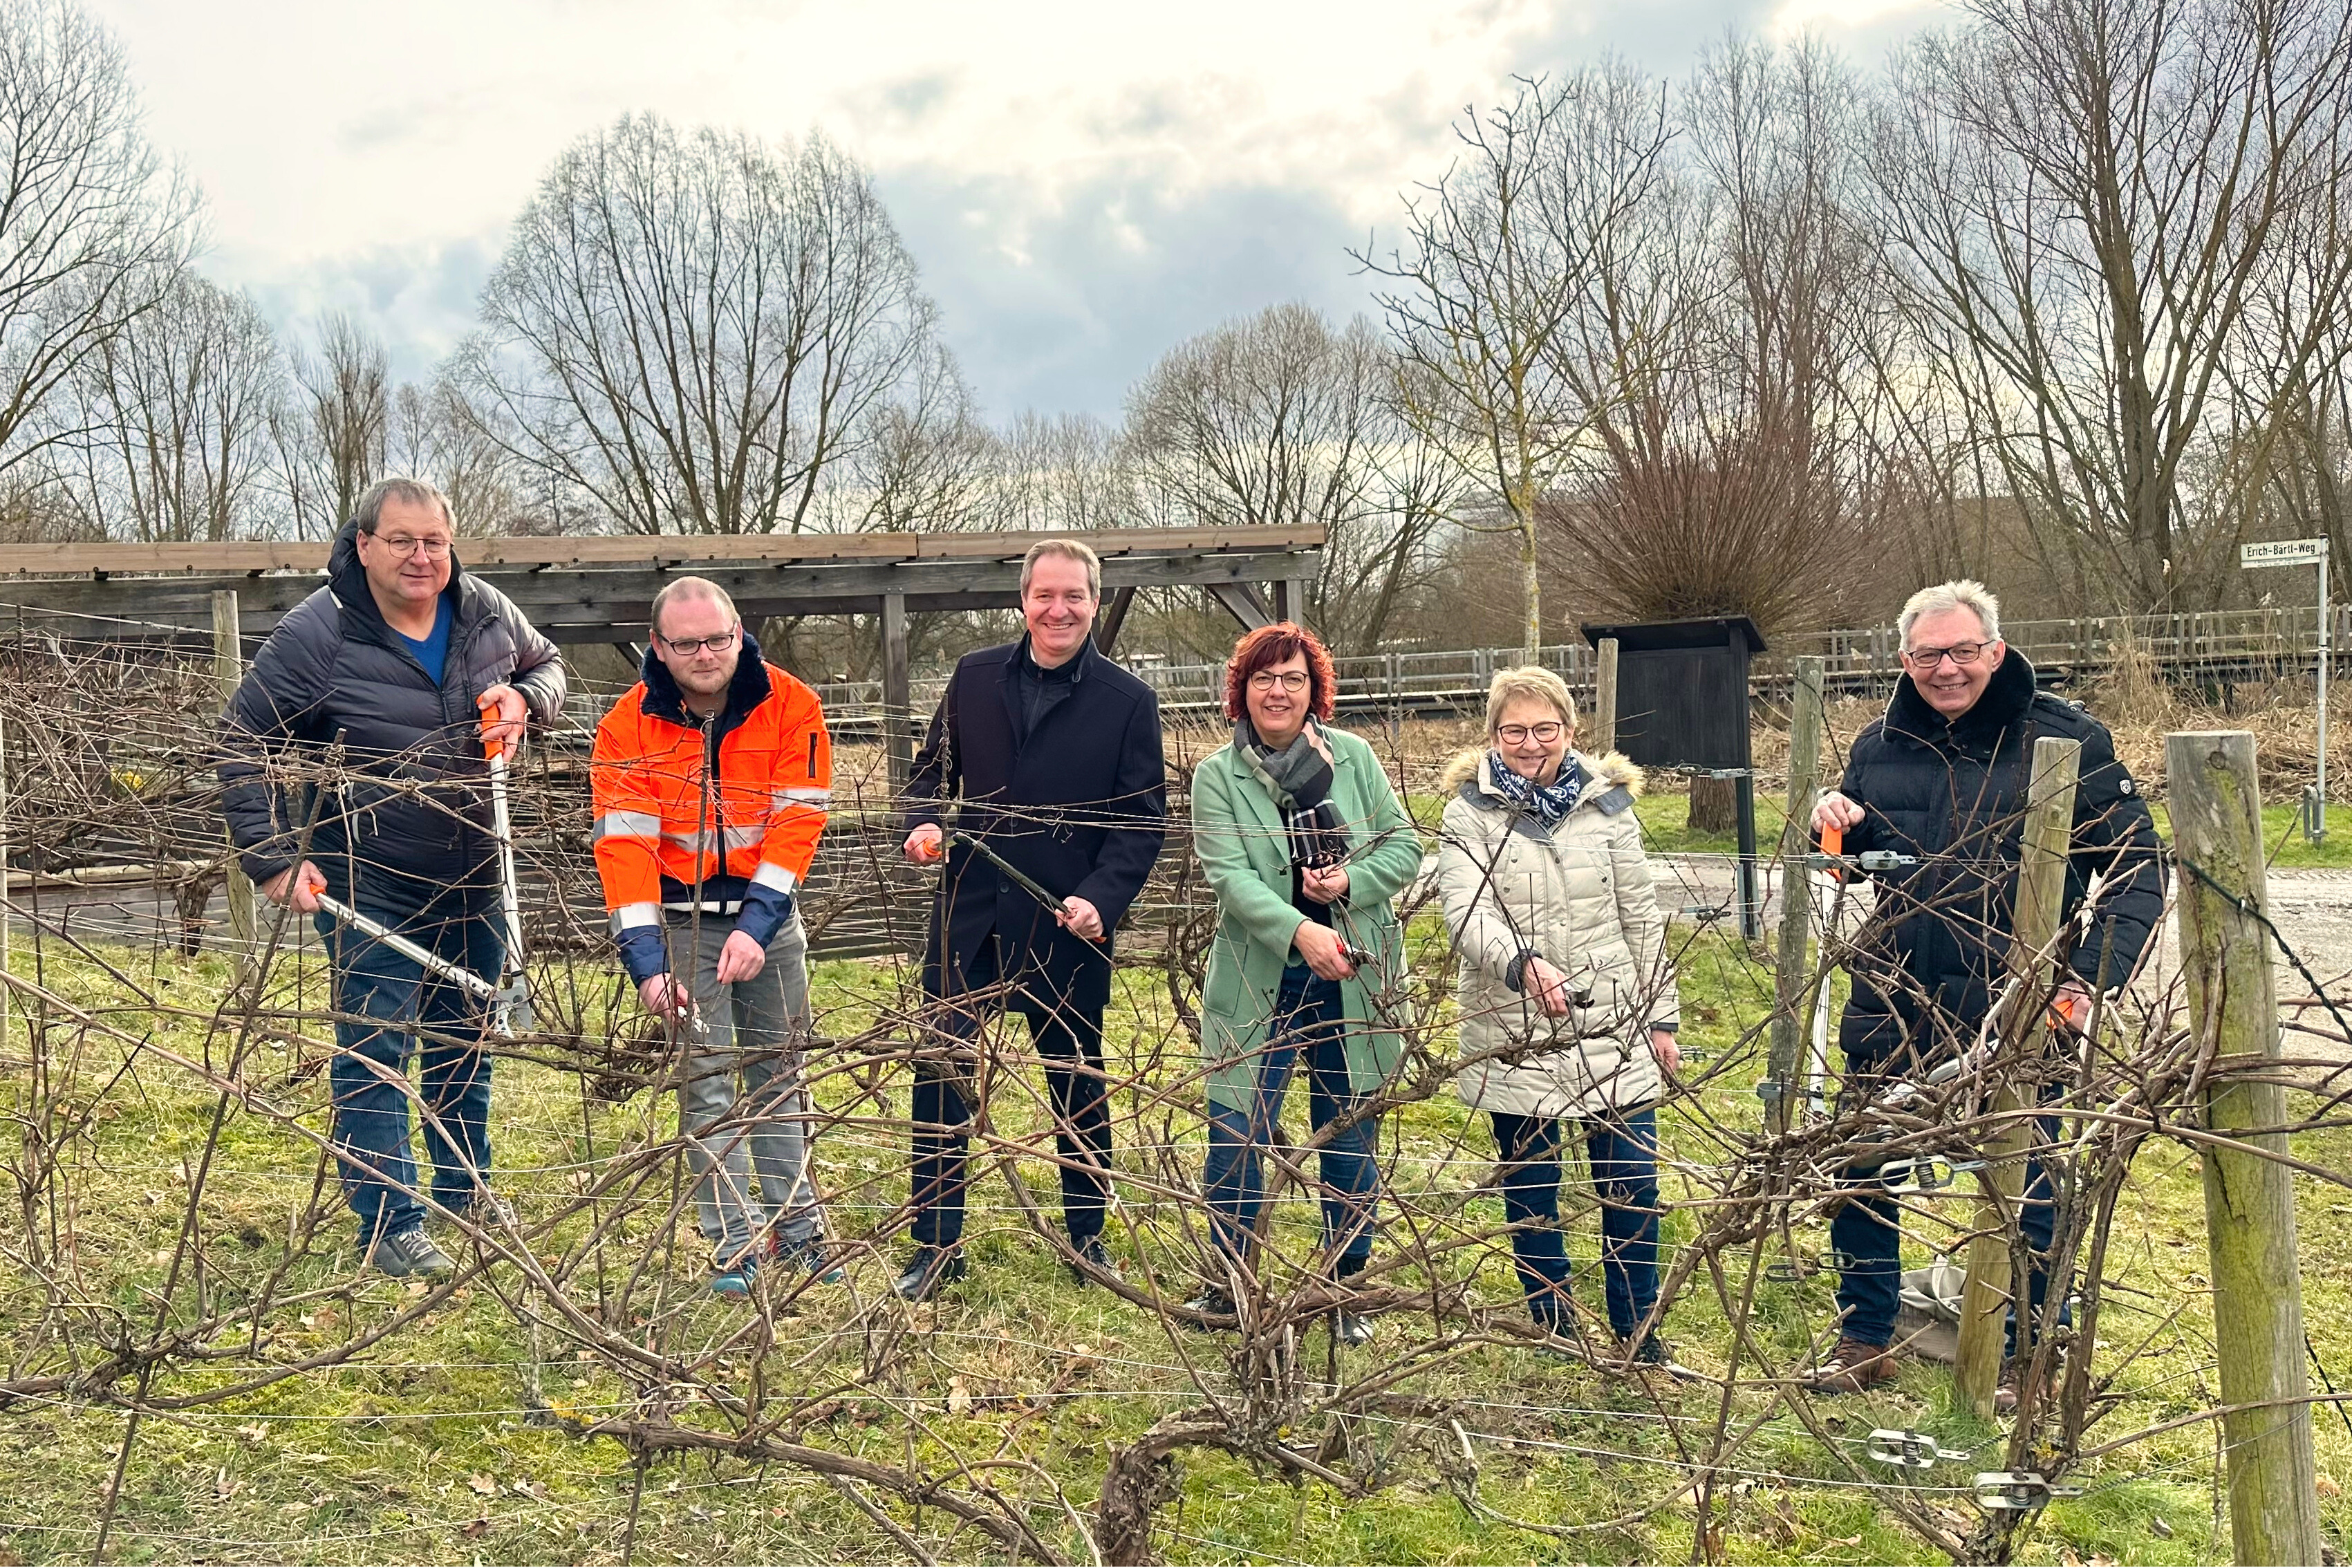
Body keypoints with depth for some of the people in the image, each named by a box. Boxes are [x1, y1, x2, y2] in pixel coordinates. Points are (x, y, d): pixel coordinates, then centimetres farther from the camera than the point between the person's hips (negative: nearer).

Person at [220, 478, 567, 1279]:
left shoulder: (487, 612, -3)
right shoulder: (316, 635, -17)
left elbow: (547, 665, 17)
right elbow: (243, 747, -10)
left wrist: (525, 701, -8)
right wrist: (272, 859, -17)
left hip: (473, 876, 5)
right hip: (368, 886, -5)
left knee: (466, 1038, 18)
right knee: (375, 1054, -4)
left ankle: (466, 1187, 35)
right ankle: (390, 1225, 5)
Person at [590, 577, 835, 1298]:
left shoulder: (790, 706, -11)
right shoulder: (628, 727, -12)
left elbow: (797, 823, -14)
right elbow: (624, 846, -16)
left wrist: (755, 927, -23)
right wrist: (647, 961, -24)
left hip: (767, 913, 1)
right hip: (681, 919, -1)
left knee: (778, 1070, 9)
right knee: (706, 1076, -4)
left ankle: (797, 1229, 18)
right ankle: (733, 1247, 1)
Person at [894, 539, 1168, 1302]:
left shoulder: (1128, 702, -2)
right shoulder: (974, 678, 5)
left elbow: (1143, 821, -4)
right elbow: (934, 768, 15)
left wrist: (1100, 899, -19)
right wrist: (925, 822, -7)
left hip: (1070, 928, -1)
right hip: (969, 918, 2)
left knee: (1079, 1085, 12)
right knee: (940, 1074, 0)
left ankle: (1087, 1239, 29)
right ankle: (936, 1247, 12)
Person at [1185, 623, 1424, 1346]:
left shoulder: (1353, 757, 2)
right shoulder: (1218, 776, -5)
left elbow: (1405, 846, 5)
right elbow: (1230, 875, -16)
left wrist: (1352, 880, -15)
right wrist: (1301, 931, -31)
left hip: (1353, 979, 2)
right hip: (1259, 983, -1)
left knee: (1350, 1137, 10)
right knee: (1236, 1131, 3)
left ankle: (1347, 1288, 25)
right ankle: (1232, 1279, 23)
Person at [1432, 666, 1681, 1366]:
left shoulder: (1607, 802, 5)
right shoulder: (1470, 813, -3)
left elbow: (1641, 916, 9)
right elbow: (1467, 914, -17)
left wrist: (1662, 1017, 8)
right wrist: (1523, 964, -35)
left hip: (1614, 1025, 2)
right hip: (1512, 1032, -1)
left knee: (1632, 1178, 1)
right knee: (1529, 1185, 7)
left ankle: (1636, 1328, 17)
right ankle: (1553, 1328, 23)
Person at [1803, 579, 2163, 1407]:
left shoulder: (2067, 740, -7)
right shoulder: (1880, 746, 6)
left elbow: (2137, 870, -5)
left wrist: (2093, 976, -18)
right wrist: (1836, 830, -4)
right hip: (1890, 1012, 4)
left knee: (2021, 1187, 7)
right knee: (1862, 1175, 11)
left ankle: (2017, 1356, 25)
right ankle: (1864, 1341, 28)